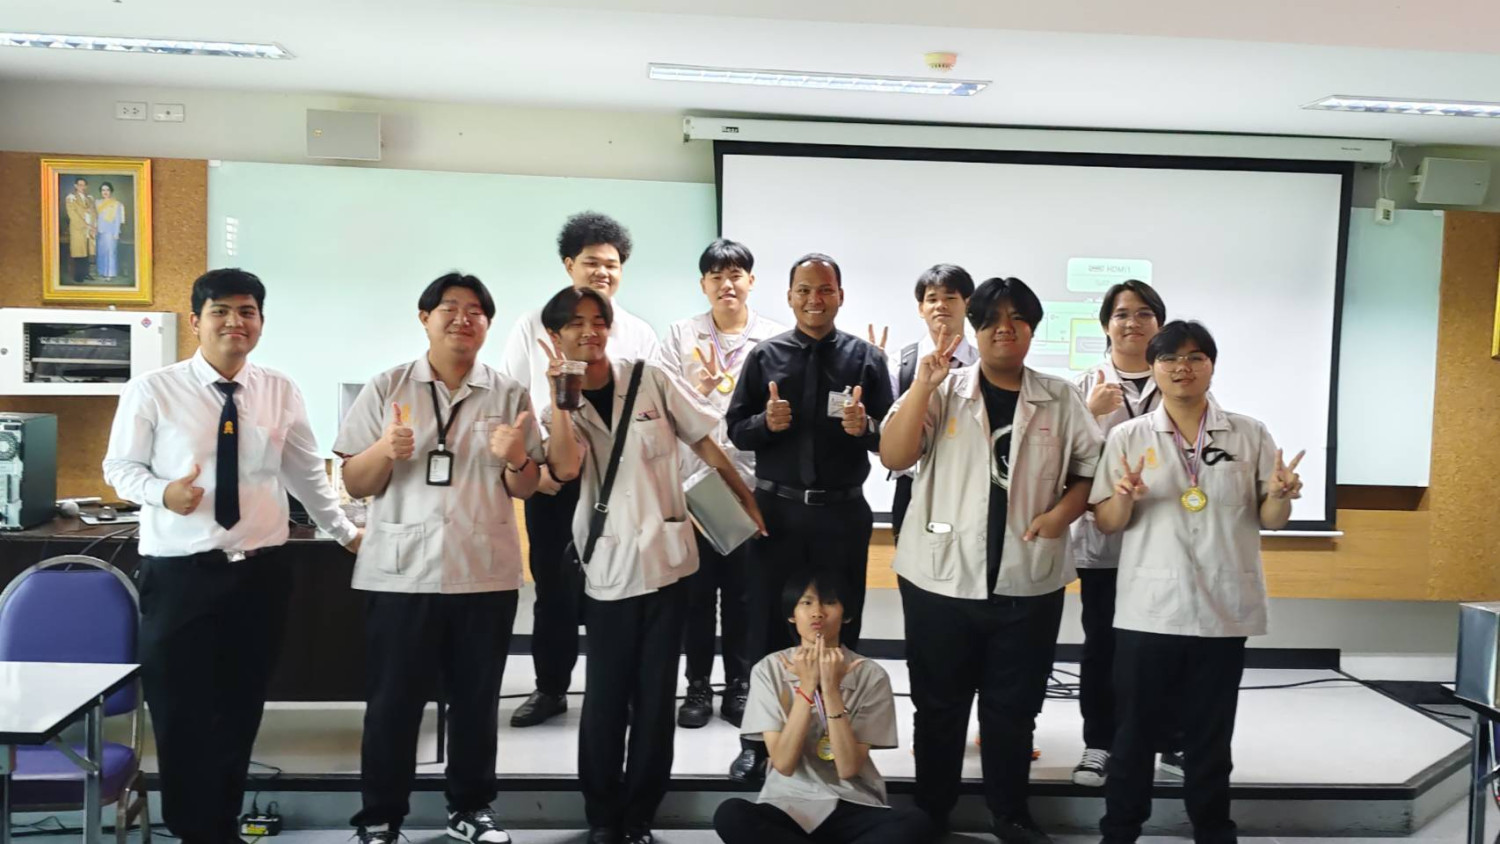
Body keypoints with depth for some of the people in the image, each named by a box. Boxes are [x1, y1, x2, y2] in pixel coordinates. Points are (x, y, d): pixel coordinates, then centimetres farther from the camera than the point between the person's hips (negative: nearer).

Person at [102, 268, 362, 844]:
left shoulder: (281, 393, 2)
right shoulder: (152, 391, -6)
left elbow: (307, 473, 12)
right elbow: (120, 467, 2)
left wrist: (344, 532, 19)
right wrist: (163, 491, -19)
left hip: (261, 572, 3)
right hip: (179, 573, -2)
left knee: (240, 712, 14)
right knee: (180, 714, 4)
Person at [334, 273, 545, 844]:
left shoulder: (509, 395, 6)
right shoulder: (386, 389, 3)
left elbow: (526, 489, 7)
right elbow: (354, 484, 3)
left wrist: (516, 459, -14)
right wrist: (384, 451, -17)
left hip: (485, 573, 1)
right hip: (400, 572, -1)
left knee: (476, 700, 11)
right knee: (391, 702, 4)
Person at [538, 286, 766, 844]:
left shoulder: (650, 380, 0)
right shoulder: (559, 407, 2)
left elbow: (703, 442, 6)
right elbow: (565, 468, -19)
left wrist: (748, 499, 8)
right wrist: (559, 394, -19)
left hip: (668, 555, 0)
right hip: (608, 567, 0)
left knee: (656, 695, 8)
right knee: (606, 699, 3)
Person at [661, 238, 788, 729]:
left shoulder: (774, 338, 4)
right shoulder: (681, 335, 6)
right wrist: (698, 388, -18)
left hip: (752, 481, 0)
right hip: (693, 477, 0)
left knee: (744, 590, 7)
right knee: (697, 589, 6)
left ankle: (740, 685, 20)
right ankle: (698, 686, 18)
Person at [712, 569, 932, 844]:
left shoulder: (871, 674, -6)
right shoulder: (769, 670, -5)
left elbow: (848, 768, -13)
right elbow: (784, 764, -13)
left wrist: (830, 688, -21)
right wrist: (807, 686, -20)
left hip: (853, 807, 0)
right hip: (788, 804, 0)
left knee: (915, 822, -30)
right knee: (730, 815, -32)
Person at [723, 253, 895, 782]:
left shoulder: (866, 359, 2)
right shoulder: (765, 356, 4)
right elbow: (736, 431, 2)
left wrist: (865, 427, -21)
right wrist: (766, 422, -18)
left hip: (842, 513, 0)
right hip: (777, 509, 0)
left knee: (840, 630, 10)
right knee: (768, 628, 7)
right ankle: (757, 741, 19)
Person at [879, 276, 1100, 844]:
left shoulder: (1061, 399, 4)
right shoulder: (943, 390, -1)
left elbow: (1092, 469, 9)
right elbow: (893, 458, -10)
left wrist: (1063, 511, -10)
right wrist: (923, 385, -19)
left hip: (1028, 582, 1)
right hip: (942, 578, -1)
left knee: (1013, 708, 13)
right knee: (939, 706, 11)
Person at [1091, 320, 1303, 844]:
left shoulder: (1250, 435, 3)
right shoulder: (1128, 437, 0)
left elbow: (1268, 520, 6)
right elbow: (1106, 524, -1)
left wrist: (1281, 495, -15)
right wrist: (1125, 497, -22)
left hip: (1223, 609, 1)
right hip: (1148, 610, -1)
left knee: (1211, 734, 13)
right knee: (1134, 731, 7)